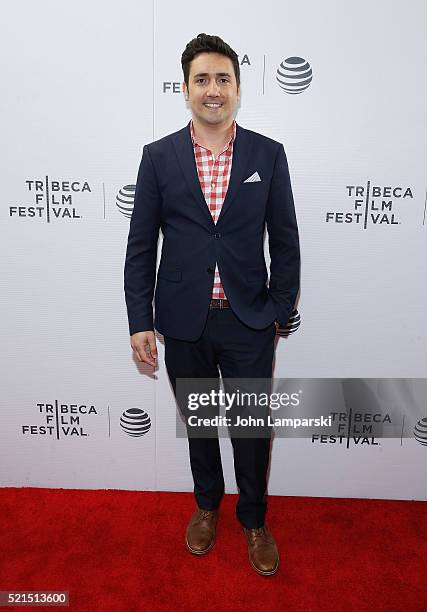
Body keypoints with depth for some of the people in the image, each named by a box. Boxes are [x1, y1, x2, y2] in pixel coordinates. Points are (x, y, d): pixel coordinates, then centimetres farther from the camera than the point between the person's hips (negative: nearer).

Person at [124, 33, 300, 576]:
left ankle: (253, 519, 38)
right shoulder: (158, 156, -1)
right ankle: (206, 504, 45)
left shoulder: (268, 154, 0)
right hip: (184, 323, 1)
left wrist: (280, 309, 0)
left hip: (249, 323, 0)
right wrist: (139, 321, -4)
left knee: (252, 428, 11)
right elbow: (140, 245, 0)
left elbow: (285, 241, 2)